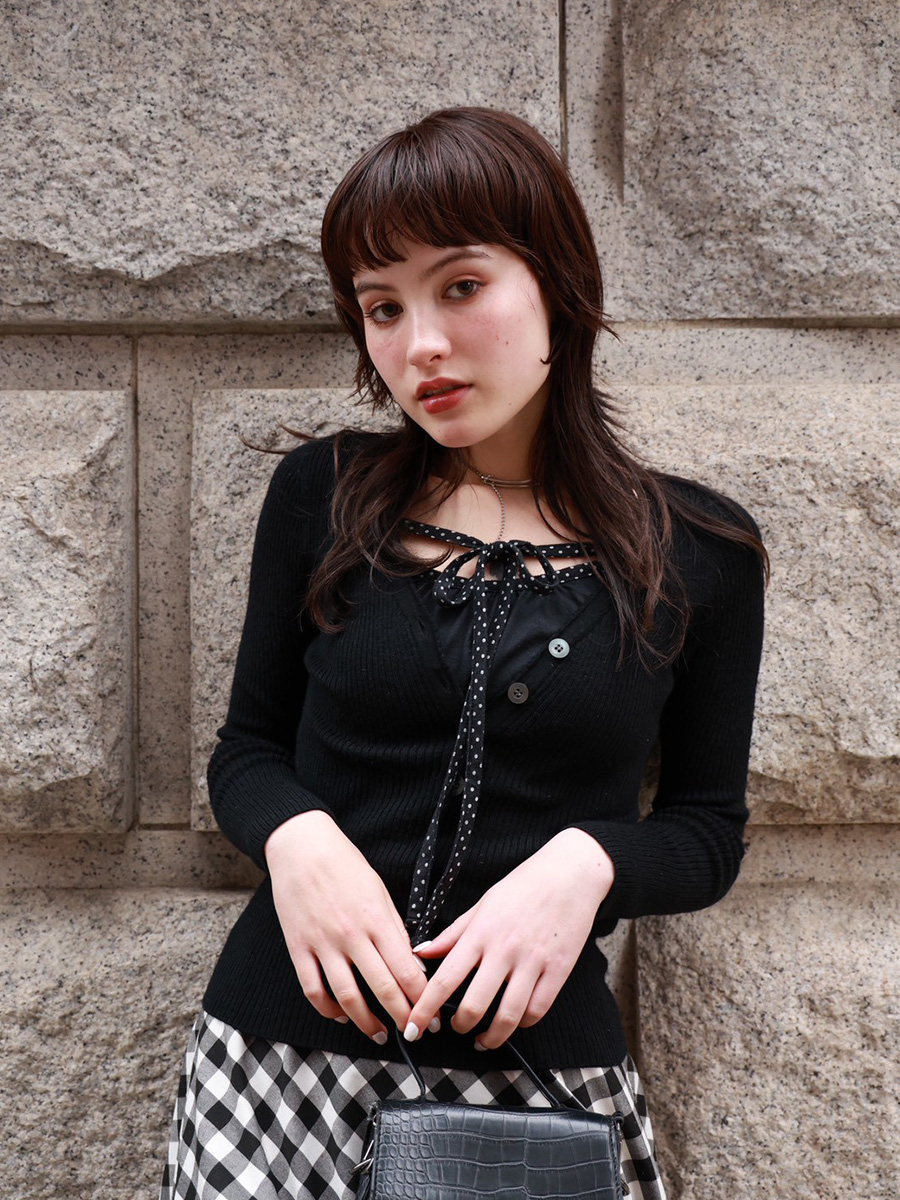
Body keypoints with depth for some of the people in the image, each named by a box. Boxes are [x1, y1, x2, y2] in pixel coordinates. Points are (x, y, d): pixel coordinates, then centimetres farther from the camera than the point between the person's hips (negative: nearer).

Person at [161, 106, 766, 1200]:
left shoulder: (700, 554, -3)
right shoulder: (319, 498, 0)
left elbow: (707, 829, 4)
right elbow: (246, 745, 7)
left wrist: (587, 862, -17)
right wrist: (296, 835, -14)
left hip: (542, 1055, 0)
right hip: (284, 1036, 1)